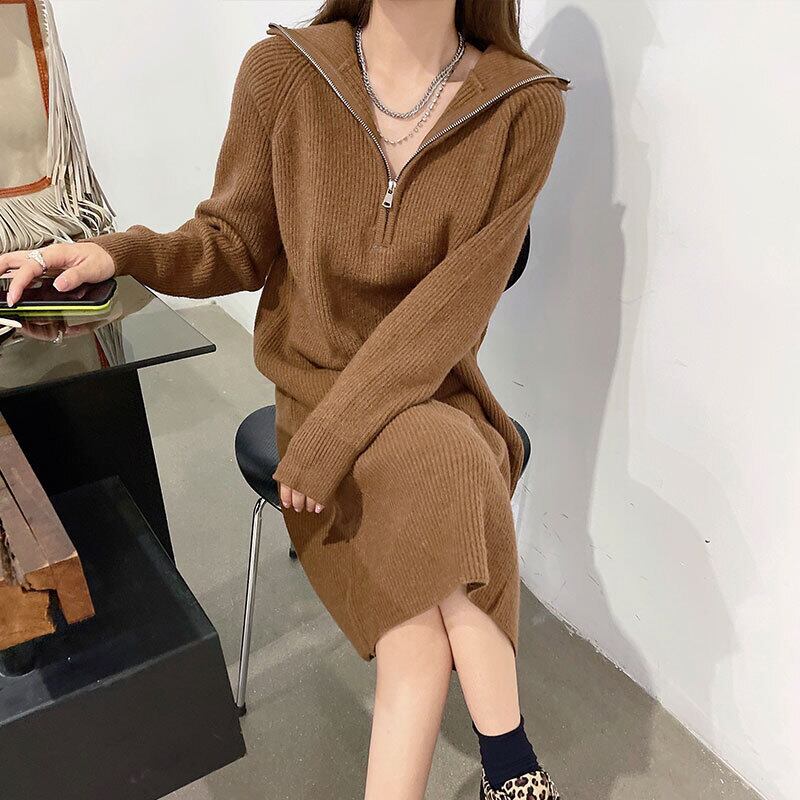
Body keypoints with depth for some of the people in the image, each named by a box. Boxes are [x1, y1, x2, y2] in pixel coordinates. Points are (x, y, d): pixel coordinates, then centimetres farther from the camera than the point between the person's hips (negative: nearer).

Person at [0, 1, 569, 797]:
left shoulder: (525, 106, -9)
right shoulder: (281, 71, -7)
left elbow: (453, 303, -16)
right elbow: (240, 241, 4)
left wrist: (333, 435, -21)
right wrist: (122, 252, -15)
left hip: (433, 393, 0)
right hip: (313, 388, 0)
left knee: (418, 642, -26)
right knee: (418, 639, -22)